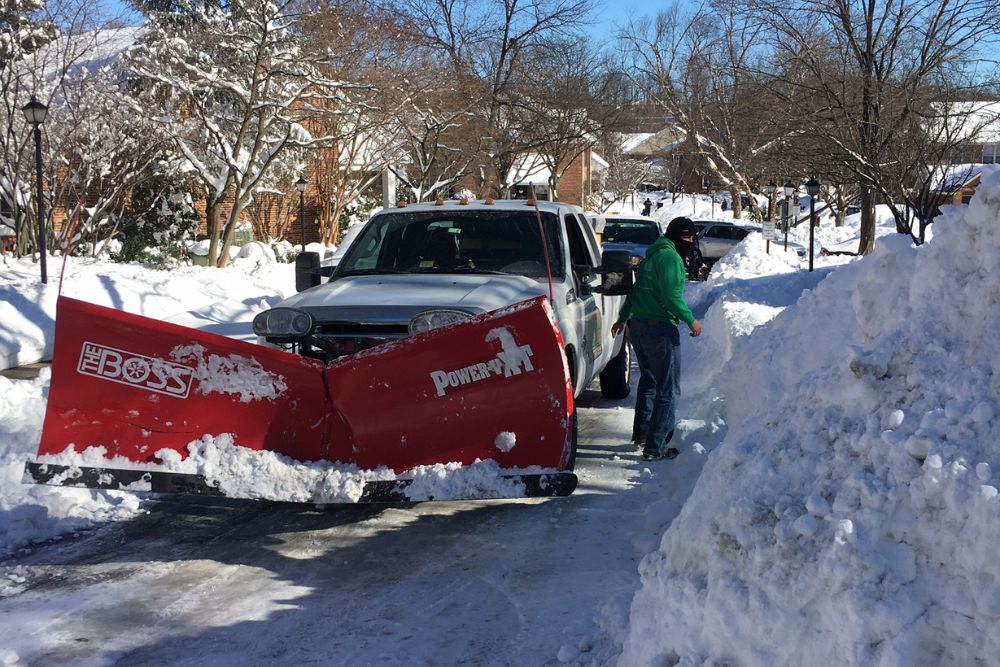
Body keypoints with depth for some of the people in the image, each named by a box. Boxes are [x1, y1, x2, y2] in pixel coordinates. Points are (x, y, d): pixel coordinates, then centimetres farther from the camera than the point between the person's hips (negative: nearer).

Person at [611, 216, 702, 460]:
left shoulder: (651, 256, 17)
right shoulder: (670, 257, -13)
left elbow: (636, 290, 26)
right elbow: (670, 296, -22)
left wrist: (623, 318, 36)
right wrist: (690, 321, -12)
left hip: (637, 326, 10)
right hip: (660, 329, -10)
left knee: (648, 380, 24)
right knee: (668, 390, -4)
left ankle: (641, 433, 34)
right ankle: (655, 447, -5)